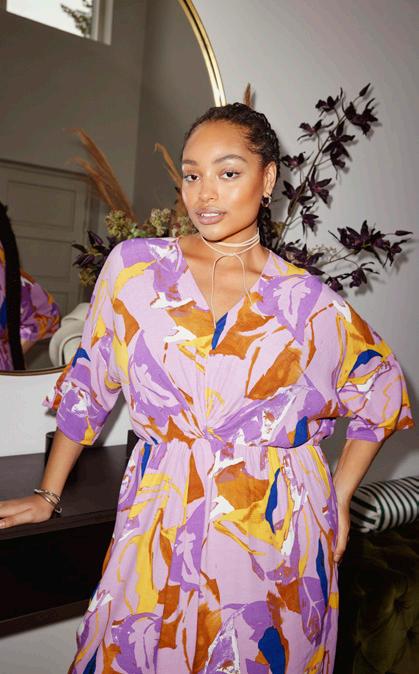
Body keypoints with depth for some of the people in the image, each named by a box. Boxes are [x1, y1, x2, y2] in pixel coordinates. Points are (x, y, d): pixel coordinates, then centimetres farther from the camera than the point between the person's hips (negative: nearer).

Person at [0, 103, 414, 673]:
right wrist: (48, 495, 11)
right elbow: (87, 386, 6)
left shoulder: (311, 303, -4)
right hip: (161, 529, 1)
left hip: (278, 539, 0)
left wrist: (339, 497, 5)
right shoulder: (135, 266, -3)